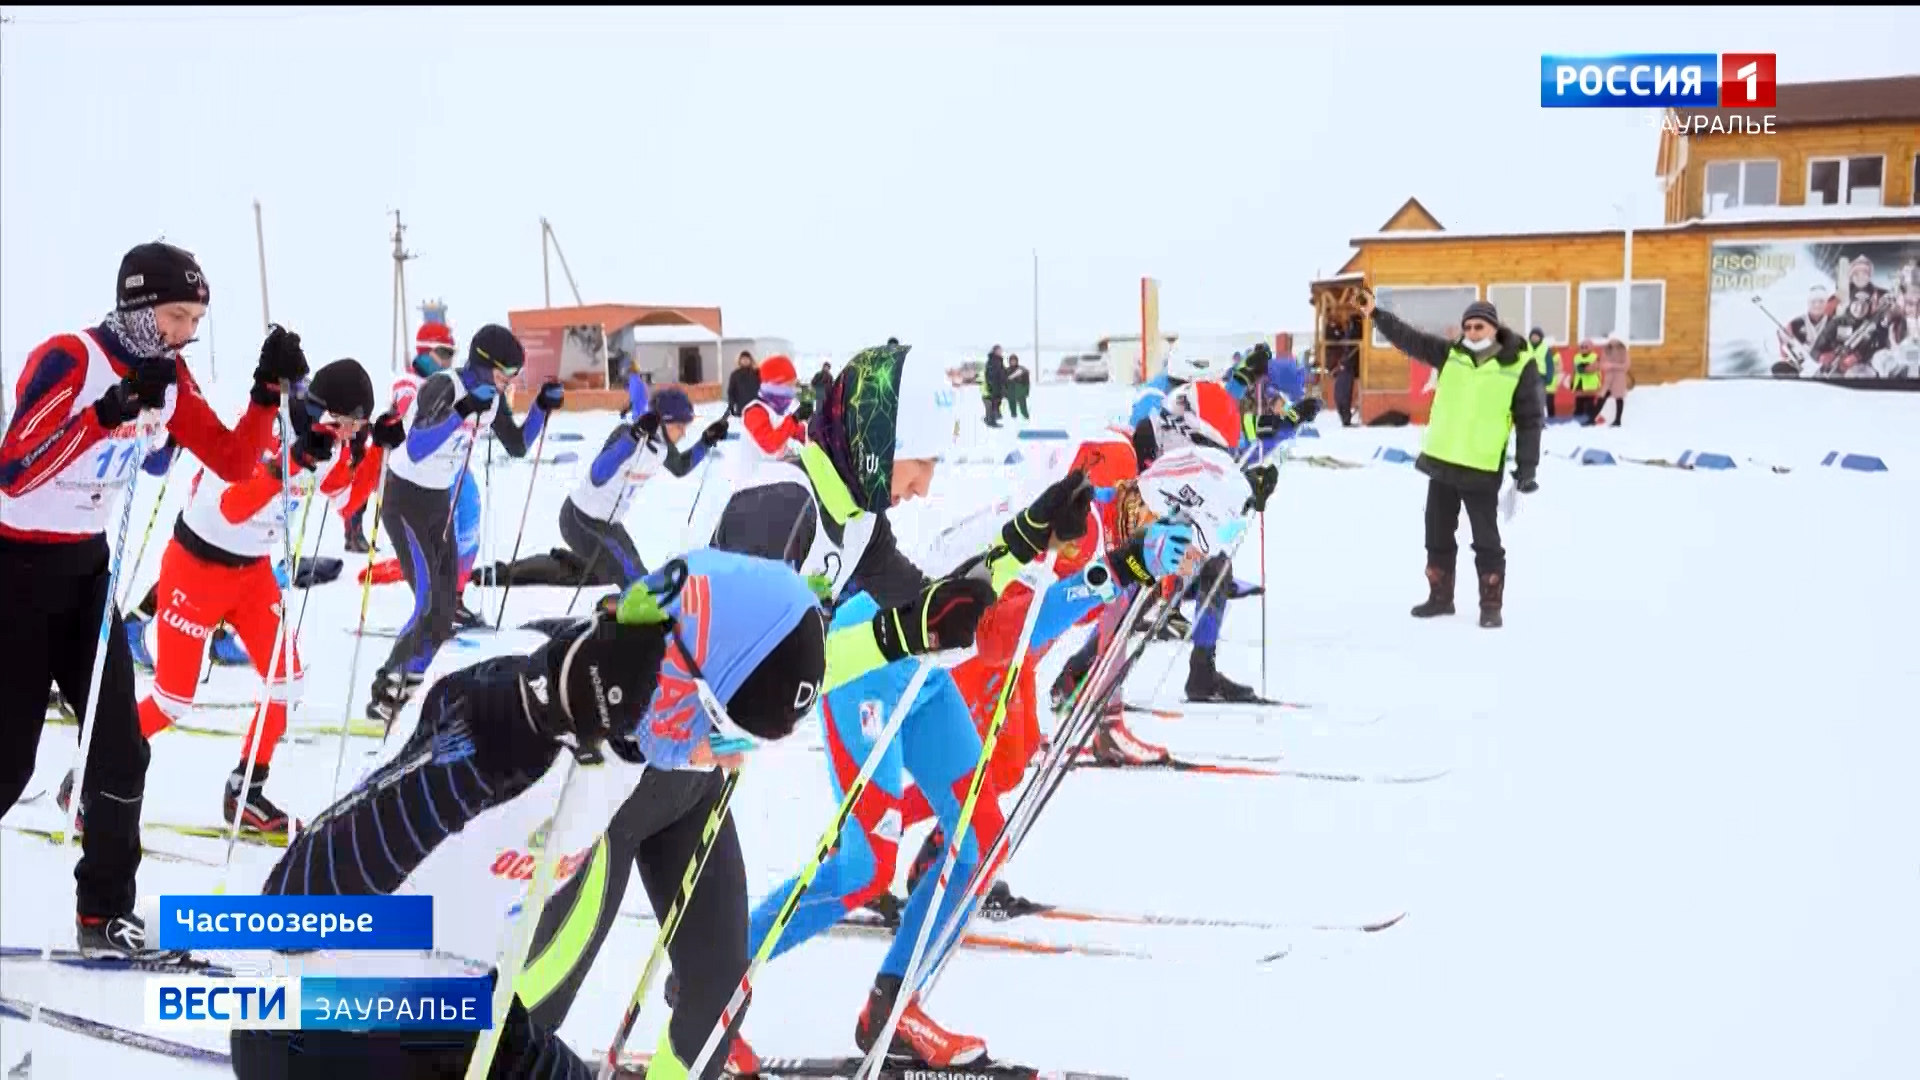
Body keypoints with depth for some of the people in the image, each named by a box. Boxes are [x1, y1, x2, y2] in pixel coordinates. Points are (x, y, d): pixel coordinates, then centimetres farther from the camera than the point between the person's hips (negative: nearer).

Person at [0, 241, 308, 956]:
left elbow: (234, 463, 1)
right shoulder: (67, 359, -21)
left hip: (86, 568, 7)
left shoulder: (170, 379, 1)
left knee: (120, 748, 2)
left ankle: (104, 915, 15)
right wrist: (106, 412, -37)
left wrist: (269, 390, -11)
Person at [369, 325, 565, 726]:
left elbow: (518, 446, 11)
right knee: (427, 601, -17)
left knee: (445, 607, 6)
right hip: (405, 498, -8)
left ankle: (403, 691, 17)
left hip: (439, 500, 8)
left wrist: (543, 406, -3)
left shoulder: (491, 397, -1)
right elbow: (416, 450, -37)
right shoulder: (444, 387, -24)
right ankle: (386, 694, -7)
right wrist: (463, 411, -45)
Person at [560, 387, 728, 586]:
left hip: (609, 523, 9)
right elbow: (597, 476, -43)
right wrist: (632, 438, -50)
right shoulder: (627, 433, -28)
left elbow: (681, 467, 18)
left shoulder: (664, 445, -5)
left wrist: (706, 442, 2)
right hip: (581, 520, -9)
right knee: (636, 581, -15)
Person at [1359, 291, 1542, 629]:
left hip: (1482, 470, -4)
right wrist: (1376, 313, -8)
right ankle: (1440, 597, 27)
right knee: (1438, 535, 14)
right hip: (1441, 463, 4)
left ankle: (1491, 605, 13)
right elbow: (1408, 337, 3)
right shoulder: (1450, 354, 4)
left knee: (1486, 540, 3)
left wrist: (1526, 469, -5)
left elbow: (1530, 420, -3)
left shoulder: (1520, 368, -6)